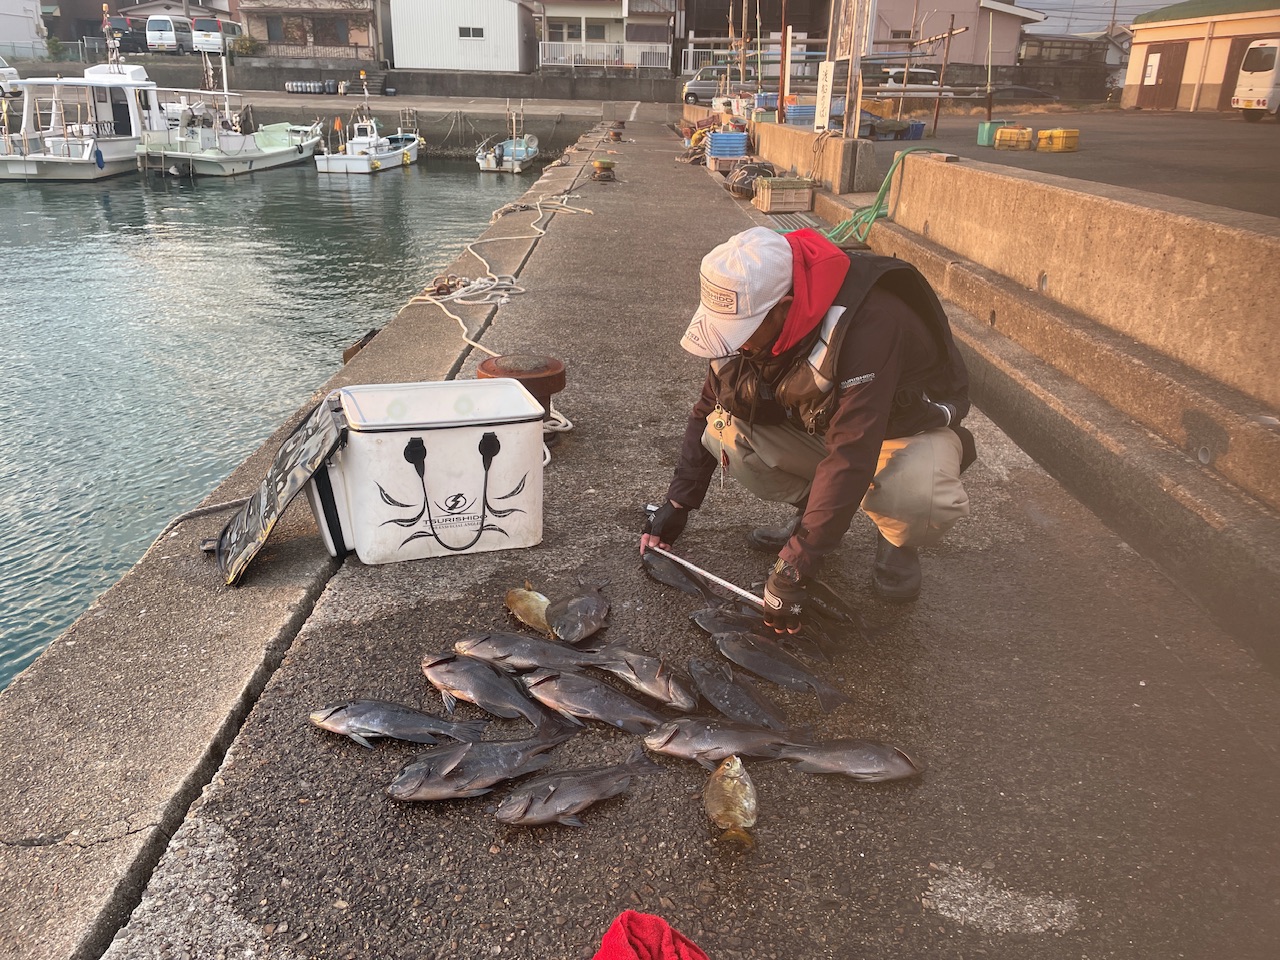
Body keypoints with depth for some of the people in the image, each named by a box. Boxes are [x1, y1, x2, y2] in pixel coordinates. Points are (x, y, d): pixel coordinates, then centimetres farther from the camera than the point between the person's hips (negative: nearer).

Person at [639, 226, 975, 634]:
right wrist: (677, 503, -8)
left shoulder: (867, 325, -39)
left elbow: (851, 457, -42)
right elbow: (709, 409, -5)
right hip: (819, 424, 5)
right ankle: (809, 509, 5)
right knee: (725, 431, -21)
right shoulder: (747, 312, -18)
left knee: (922, 498, -39)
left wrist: (791, 569, -40)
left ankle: (897, 540, -1)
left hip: (907, 427, -5)